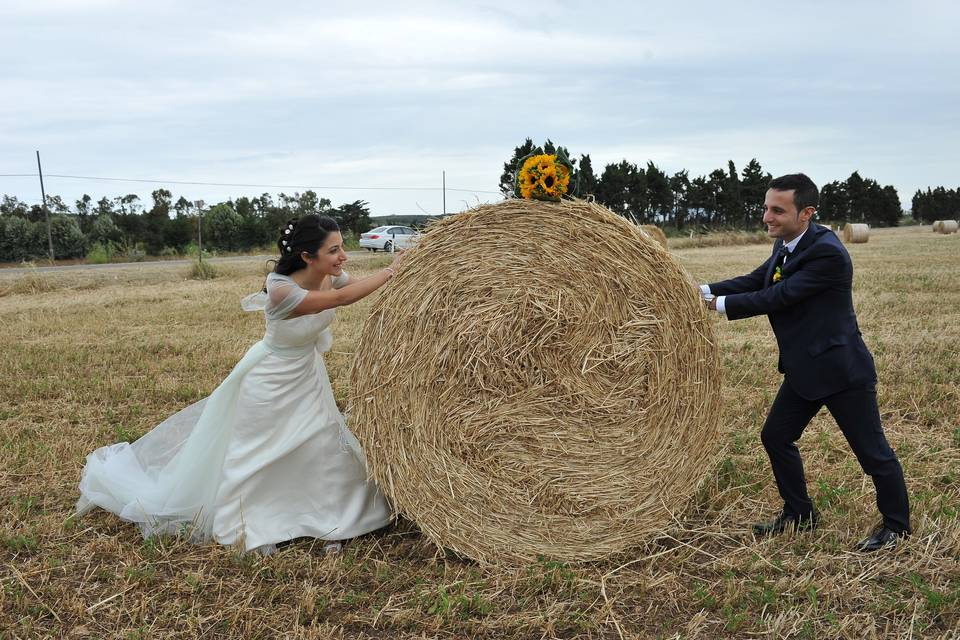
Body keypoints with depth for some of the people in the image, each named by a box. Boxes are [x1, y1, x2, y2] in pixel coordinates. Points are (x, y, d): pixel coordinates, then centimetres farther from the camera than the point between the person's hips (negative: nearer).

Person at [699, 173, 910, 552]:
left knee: (872, 450, 5)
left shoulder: (827, 252, -24)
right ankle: (799, 514, 32)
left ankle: (896, 525, 26)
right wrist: (704, 290, -9)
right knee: (775, 436, 14)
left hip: (841, 371, -9)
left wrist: (719, 304, -21)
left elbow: (778, 296, -25)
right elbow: (755, 281, 4)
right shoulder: (785, 245, 5)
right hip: (803, 371, 9)